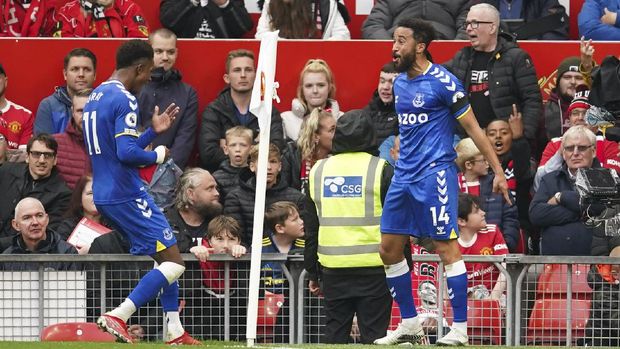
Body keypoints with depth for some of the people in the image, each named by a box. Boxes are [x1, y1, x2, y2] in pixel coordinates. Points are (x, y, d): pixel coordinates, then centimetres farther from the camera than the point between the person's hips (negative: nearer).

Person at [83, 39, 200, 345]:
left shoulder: (95, 98, 15)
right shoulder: (125, 100, -15)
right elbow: (127, 153, -24)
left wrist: (153, 131, 22)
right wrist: (157, 156, -6)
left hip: (104, 194, 10)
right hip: (126, 194, -10)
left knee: (166, 258, 18)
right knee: (173, 262, -7)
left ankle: (175, 332, 16)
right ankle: (117, 317, -15)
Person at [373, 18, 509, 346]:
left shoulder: (442, 81, -10)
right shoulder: (399, 83, 13)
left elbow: (473, 128, -7)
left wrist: (498, 170, -8)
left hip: (434, 172, -8)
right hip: (404, 175, 8)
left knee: (446, 247, -9)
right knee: (388, 248, 7)